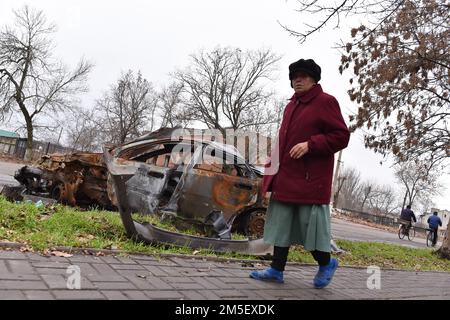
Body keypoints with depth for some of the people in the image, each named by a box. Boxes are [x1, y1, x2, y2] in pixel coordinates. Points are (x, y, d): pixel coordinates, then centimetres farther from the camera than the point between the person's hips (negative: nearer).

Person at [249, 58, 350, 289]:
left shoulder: (325, 102, -5)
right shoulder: (291, 105, 19)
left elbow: (341, 136, -11)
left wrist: (310, 145, -21)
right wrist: (274, 161, 15)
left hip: (310, 179, -8)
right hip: (286, 177, 8)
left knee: (310, 222, 0)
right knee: (281, 223, 9)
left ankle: (326, 264, 26)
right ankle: (277, 269, 19)